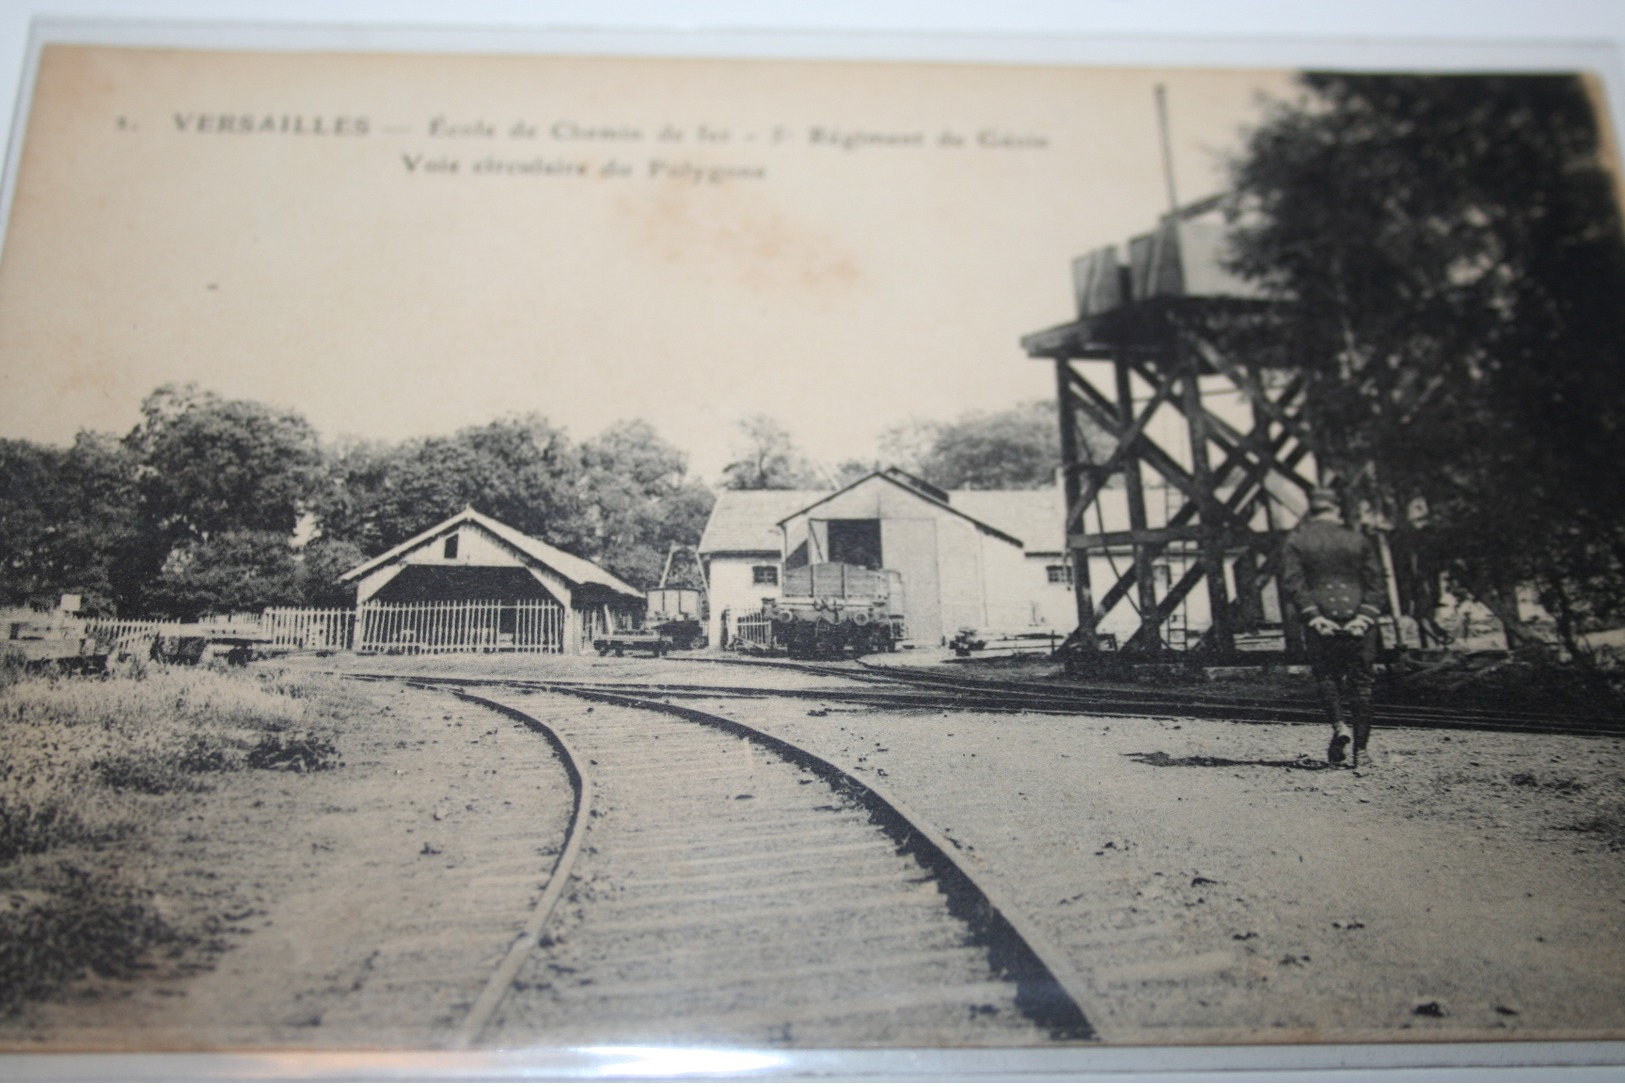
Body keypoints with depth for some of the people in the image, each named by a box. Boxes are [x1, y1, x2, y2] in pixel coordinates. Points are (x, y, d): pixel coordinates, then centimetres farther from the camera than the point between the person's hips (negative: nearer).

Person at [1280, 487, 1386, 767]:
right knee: (1360, 682, 8)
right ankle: (1360, 749, 5)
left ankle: (1339, 725, -12)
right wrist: (1365, 616, -6)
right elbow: (1375, 583, 0)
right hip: (1358, 618, 1)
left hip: (1321, 620, -1)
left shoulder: (1296, 539, 5)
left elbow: (1292, 582, -7)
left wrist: (1312, 615, -11)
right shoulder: (1359, 540, 9)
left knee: (1326, 676, 13)